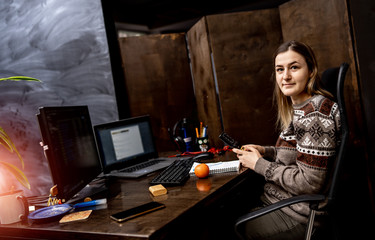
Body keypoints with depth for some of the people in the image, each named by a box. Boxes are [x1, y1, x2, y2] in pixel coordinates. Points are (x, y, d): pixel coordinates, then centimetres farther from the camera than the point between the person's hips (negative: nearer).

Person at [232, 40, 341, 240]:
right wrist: (264, 151, 4)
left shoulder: (314, 113, -24)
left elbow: (310, 183, -26)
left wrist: (260, 164, -17)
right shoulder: (299, 108, 6)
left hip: (298, 217, -8)